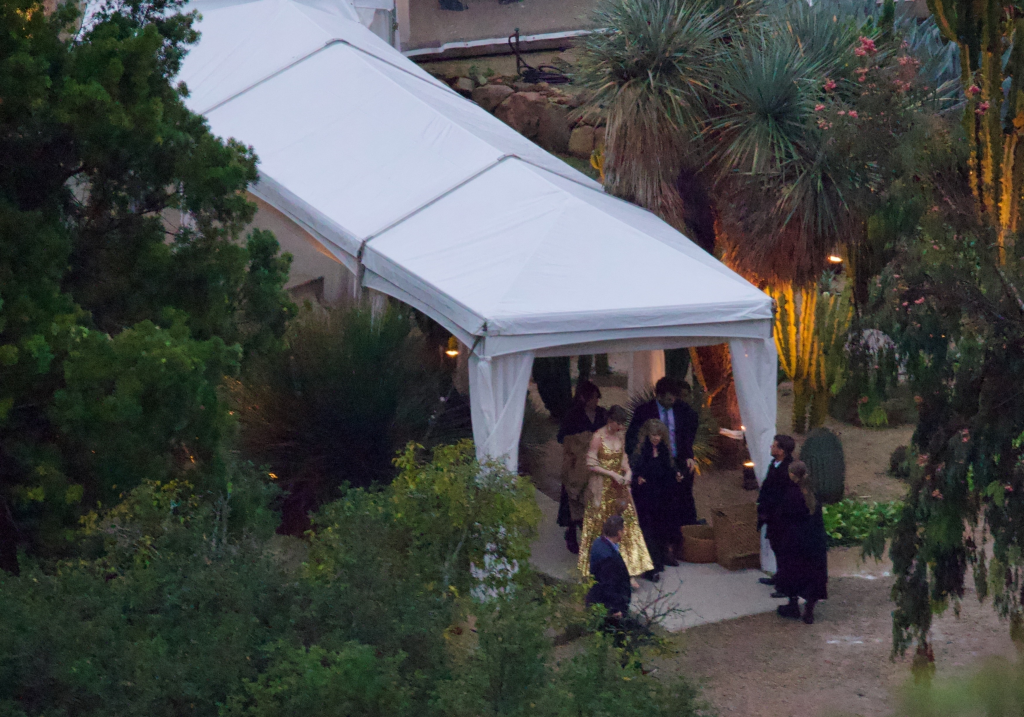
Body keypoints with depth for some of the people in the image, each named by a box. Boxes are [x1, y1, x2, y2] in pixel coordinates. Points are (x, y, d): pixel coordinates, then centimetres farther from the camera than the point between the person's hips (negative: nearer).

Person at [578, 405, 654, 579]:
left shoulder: (620, 435, 5)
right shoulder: (598, 437, -13)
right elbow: (591, 465, -12)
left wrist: (627, 471, -5)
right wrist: (612, 474, -16)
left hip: (619, 486, 5)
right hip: (602, 487, -5)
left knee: (627, 522, -1)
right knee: (600, 524, 4)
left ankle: (628, 568, 1)